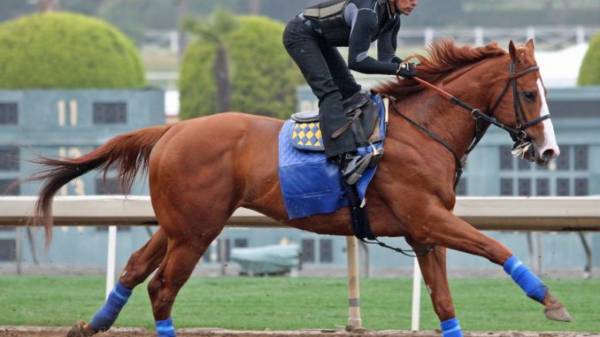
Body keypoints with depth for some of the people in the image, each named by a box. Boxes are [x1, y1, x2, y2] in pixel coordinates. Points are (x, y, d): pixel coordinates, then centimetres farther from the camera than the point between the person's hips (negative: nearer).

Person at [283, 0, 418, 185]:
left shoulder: (392, 19, -4)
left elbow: (386, 58, 2)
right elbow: (356, 61, -33)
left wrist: (407, 67, -16)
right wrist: (398, 69, -34)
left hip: (320, 39, 10)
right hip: (299, 35, -10)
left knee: (350, 90, 7)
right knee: (328, 91, -23)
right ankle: (345, 157, -37)